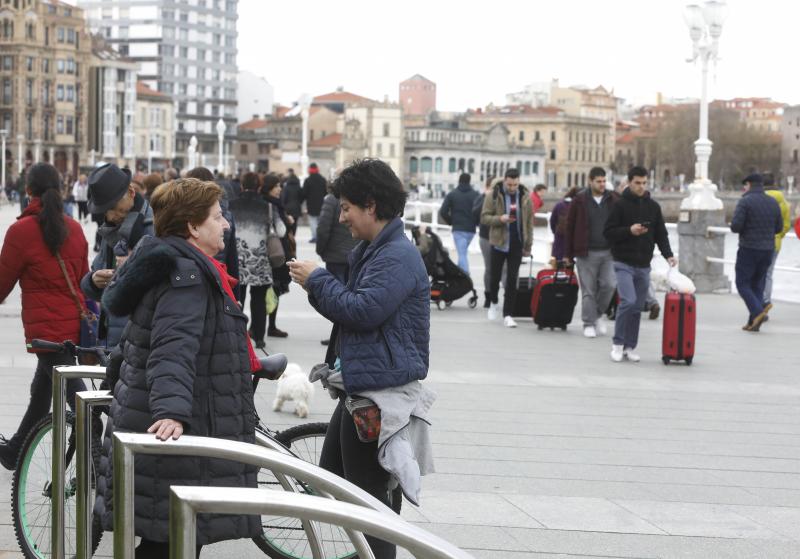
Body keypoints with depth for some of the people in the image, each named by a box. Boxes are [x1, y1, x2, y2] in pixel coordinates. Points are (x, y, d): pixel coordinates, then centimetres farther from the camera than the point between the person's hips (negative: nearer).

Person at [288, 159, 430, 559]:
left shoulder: (398, 256, -18)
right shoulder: (371, 250, 17)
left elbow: (364, 310, -26)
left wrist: (317, 280, -13)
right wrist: (317, 286, 2)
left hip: (382, 390, -11)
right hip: (361, 383, 11)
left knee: (368, 490, -5)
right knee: (332, 477, 18)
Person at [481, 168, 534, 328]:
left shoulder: (525, 197, 3)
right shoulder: (494, 195, -4)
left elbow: (529, 222, 7)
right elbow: (484, 217, -6)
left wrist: (528, 246, 6)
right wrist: (500, 219, -24)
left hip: (517, 244, 1)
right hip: (499, 243, -1)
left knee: (512, 280, -1)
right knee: (495, 276, 10)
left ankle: (507, 314, 3)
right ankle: (494, 302, 37)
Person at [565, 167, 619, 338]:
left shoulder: (613, 199, 5)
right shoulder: (580, 200, -2)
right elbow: (570, 227, 1)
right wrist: (568, 253, -1)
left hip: (609, 252, 2)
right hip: (586, 253, -2)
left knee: (609, 285, -6)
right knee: (588, 290, 2)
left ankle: (598, 314, 19)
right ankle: (589, 324, 14)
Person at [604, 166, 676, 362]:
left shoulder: (653, 206, 9)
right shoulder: (620, 205, -4)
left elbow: (661, 234, 11)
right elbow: (608, 232, -6)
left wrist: (668, 255, -4)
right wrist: (629, 231, -21)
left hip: (644, 265, 5)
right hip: (624, 263, -5)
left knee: (638, 307, 7)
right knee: (628, 301, -17)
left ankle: (630, 346, 17)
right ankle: (617, 344, -4)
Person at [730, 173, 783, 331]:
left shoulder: (745, 201, -11)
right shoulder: (773, 202, 7)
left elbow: (736, 226, -17)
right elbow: (779, 228, 10)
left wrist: (734, 226, 6)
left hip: (749, 249, -6)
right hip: (768, 249, 6)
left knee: (743, 284, 3)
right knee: (757, 284, 12)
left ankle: (758, 311, -18)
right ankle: (754, 323, 8)